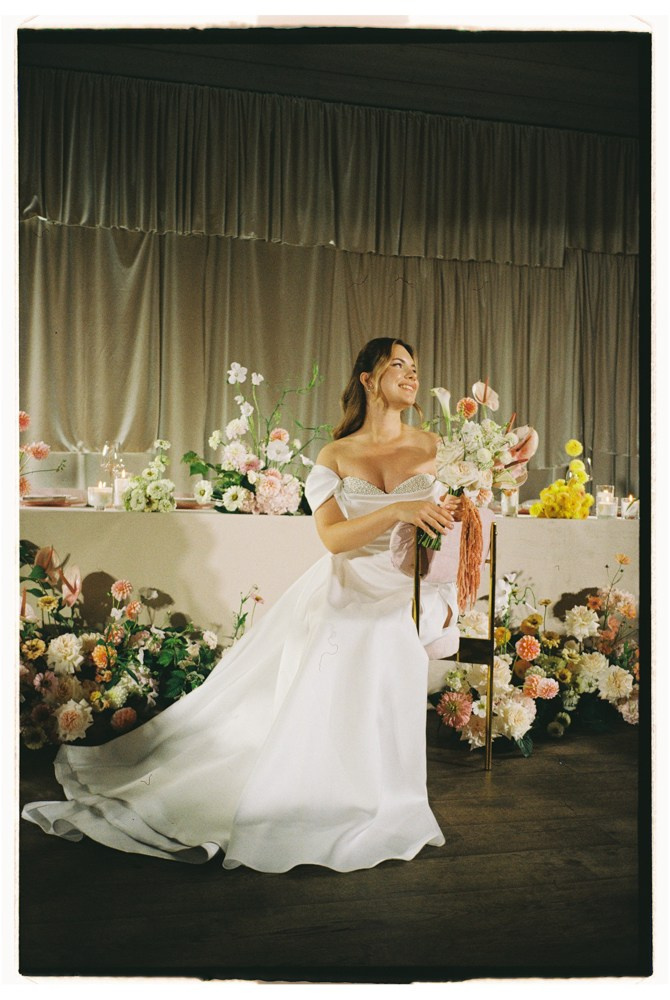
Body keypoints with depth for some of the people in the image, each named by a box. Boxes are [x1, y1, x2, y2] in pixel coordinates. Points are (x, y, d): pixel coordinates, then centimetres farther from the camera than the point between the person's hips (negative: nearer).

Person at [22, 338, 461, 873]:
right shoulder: (335, 456, 4)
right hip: (343, 593, 0)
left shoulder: (434, 448, 7)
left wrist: (448, 598, -10)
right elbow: (332, 536, -9)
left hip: (405, 596, 1)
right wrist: (397, 511, -24)